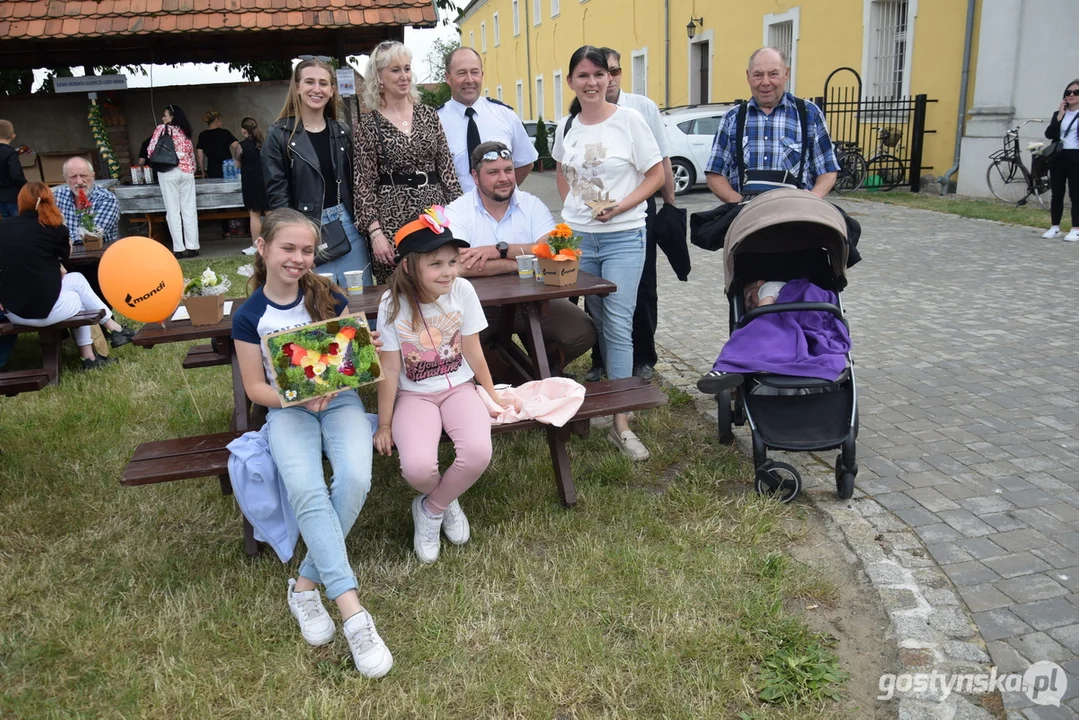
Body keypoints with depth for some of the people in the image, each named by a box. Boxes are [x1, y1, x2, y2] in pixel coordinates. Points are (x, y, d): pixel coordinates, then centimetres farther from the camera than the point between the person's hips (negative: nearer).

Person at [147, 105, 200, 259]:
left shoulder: (162, 128, 1)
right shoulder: (185, 132, 15)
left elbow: (151, 150, -2)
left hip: (169, 172, -4)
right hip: (187, 171, 4)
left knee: (173, 211, -2)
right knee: (189, 210, 2)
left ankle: (179, 248, -5)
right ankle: (192, 247, 0)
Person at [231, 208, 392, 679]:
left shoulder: (328, 296, 4)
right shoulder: (249, 316, 1)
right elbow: (255, 387, 2)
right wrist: (299, 396, -16)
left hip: (340, 400, 2)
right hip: (287, 409, -1)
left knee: (355, 479, -29)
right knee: (306, 491, -31)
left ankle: (306, 583, -10)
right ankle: (353, 613, -31)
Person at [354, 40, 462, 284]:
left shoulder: (429, 115, 8)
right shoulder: (369, 124, 0)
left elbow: (447, 168, 8)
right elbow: (364, 184, -3)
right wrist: (375, 232, -11)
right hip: (393, 218, -3)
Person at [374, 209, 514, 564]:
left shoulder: (462, 291, -11)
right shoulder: (393, 304, -15)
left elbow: (473, 352, -1)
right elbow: (390, 369, -10)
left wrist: (493, 396, 7)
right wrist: (384, 426, -5)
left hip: (458, 388, 2)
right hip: (414, 396, -1)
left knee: (478, 453, -27)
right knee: (418, 467, -28)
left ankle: (430, 510, 4)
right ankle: (446, 502, 12)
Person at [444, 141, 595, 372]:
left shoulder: (532, 205, 4)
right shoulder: (457, 211, -5)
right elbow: (460, 266, -24)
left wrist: (501, 249, -22)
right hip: (479, 303, -2)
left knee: (582, 332, -18)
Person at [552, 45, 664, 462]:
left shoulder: (629, 120, -6)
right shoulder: (566, 126, 7)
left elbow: (656, 174, -3)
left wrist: (620, 206, -14)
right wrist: (571, 206, 10)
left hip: (623, 238, -4)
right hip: (576, 237, 4)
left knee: (618, 326, -8)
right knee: (593, 322, 13)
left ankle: (621, 422, -4)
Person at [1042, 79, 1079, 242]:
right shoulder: (1059, 113, 13)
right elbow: (1049, 134, 0)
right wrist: (1060, 115, -5)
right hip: (1058, 157, 4)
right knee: (1057, 194, 6)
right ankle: (1054, 227, 13)